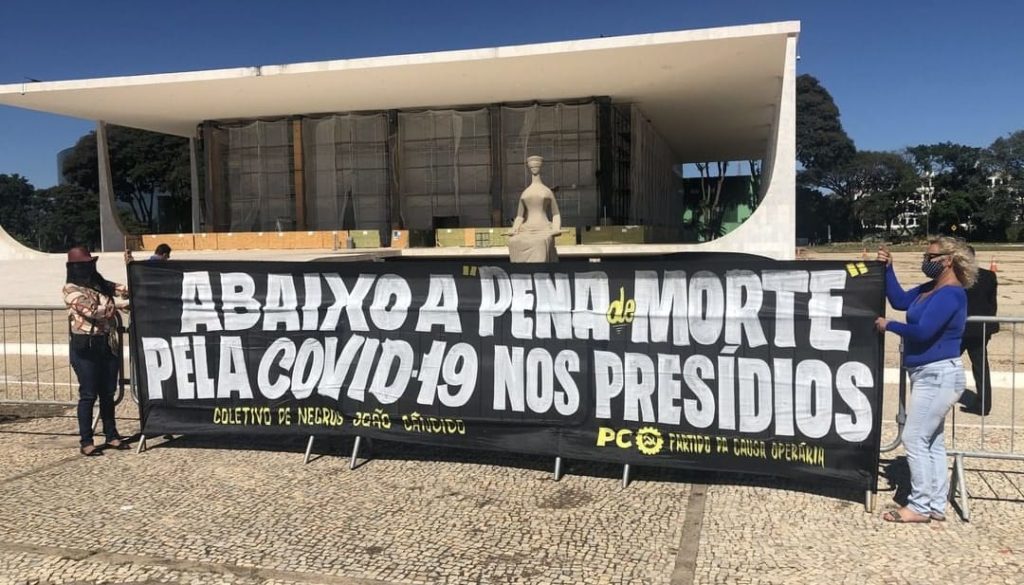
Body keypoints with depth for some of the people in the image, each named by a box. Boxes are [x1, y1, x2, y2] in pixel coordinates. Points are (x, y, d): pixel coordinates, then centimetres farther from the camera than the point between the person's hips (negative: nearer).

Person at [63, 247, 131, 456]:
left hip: (107, 344, 6)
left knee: (108, 393, 12)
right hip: (85, 346, -6)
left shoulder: (102, 285, 12)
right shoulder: (72, 290, -7)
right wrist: (122, 303, -19)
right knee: (88, 394, -2)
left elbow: (125, 290, 12)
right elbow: (93, 311, -18)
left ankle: (111, 435, 21)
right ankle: (86, 442, 6)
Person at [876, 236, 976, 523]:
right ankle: (937, 506, 21)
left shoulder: (950, 294, -19)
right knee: (932, 441, 13)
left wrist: (888, 325, -13)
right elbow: (899, 300, 12)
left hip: (938, 375, -10)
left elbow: (923, 331, -26)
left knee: (914, 439, -6)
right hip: (929, 375, 10)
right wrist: (887, 269, 4)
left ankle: (920, 506, 2)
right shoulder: (931, 288, 11)